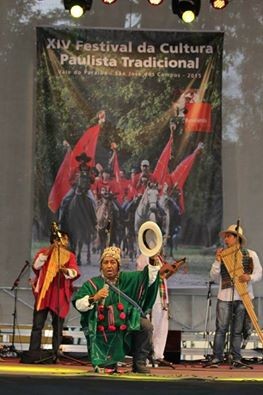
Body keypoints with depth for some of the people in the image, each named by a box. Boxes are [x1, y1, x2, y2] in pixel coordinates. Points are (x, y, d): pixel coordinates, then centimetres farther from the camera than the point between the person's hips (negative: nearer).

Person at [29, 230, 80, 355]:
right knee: (37, 325, -3)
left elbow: (74, 272, -7)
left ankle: (55, 354, 6)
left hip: (60, 296, 1)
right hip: (43, 293, -1)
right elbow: (36, 266, -7)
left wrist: (65, 270, -29)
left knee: (58, 327, 1)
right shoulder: (43, 251, 9)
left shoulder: (70, 256, 9)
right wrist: (48, 251, -13)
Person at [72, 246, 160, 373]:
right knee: (105, 369, -1)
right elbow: (78, 304, -13)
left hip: (125, 329, 1)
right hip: (103, 334, -1)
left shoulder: (126, 279, 3)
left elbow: (149, 278, -2)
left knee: (145, 325, -25)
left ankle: (139, 364, -12)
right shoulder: (92, 284, -3)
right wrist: (94, 298, -30)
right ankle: (109, 365, 36)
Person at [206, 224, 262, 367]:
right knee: (221, 328, -4)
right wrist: (217, 261, -3)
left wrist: (250, 277, -13)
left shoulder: (250, 255, 7)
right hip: (225, 297, 1)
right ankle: (217, 357, -1)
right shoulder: (223, 255, 11)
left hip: (243, 297, -1)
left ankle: (236, 358, 9)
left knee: (237, 330, 4)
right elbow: (214, 278, 10)